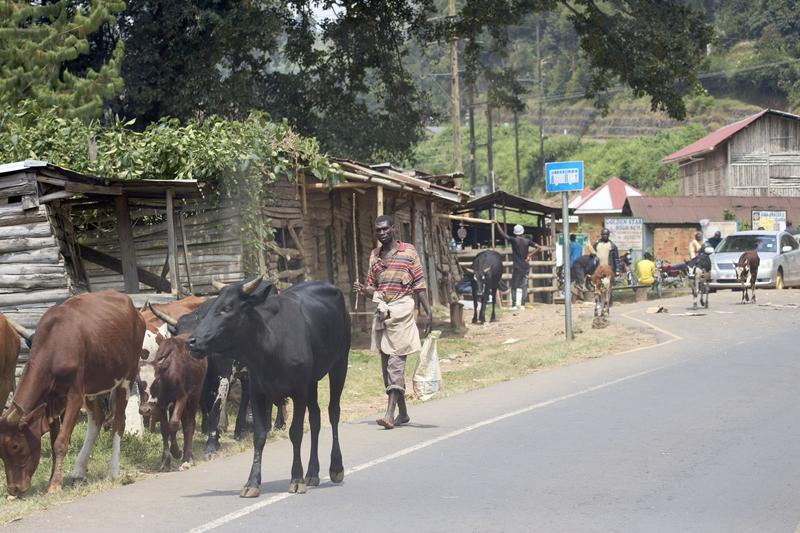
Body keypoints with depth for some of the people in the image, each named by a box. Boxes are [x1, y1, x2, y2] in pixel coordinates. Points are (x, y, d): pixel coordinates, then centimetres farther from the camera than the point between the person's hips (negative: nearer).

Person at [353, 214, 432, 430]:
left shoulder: (408, 251, 0)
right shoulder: (374, 256, 15)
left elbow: (419, 284, -2)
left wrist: (428, 313, -7)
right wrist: (363, 289, -5)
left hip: (401, 309, -6)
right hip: (381, 311, 6)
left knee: (396, 361, -13)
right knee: (386, 363, 8)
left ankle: (390, 413, -19)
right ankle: (402, 412, 18)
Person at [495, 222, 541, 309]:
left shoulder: (514, 240, -9)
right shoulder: (527, 241, 2)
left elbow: (502, 234, -11)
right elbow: (538, 247, 2)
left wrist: (497, 223, -2)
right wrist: (529, 255, 1)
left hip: (517, 267, -3)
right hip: (525, 266, 3)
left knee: (514, 287, 3)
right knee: (524, 286, 6)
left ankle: (513, 305, -1)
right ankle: (522, 304, 3)